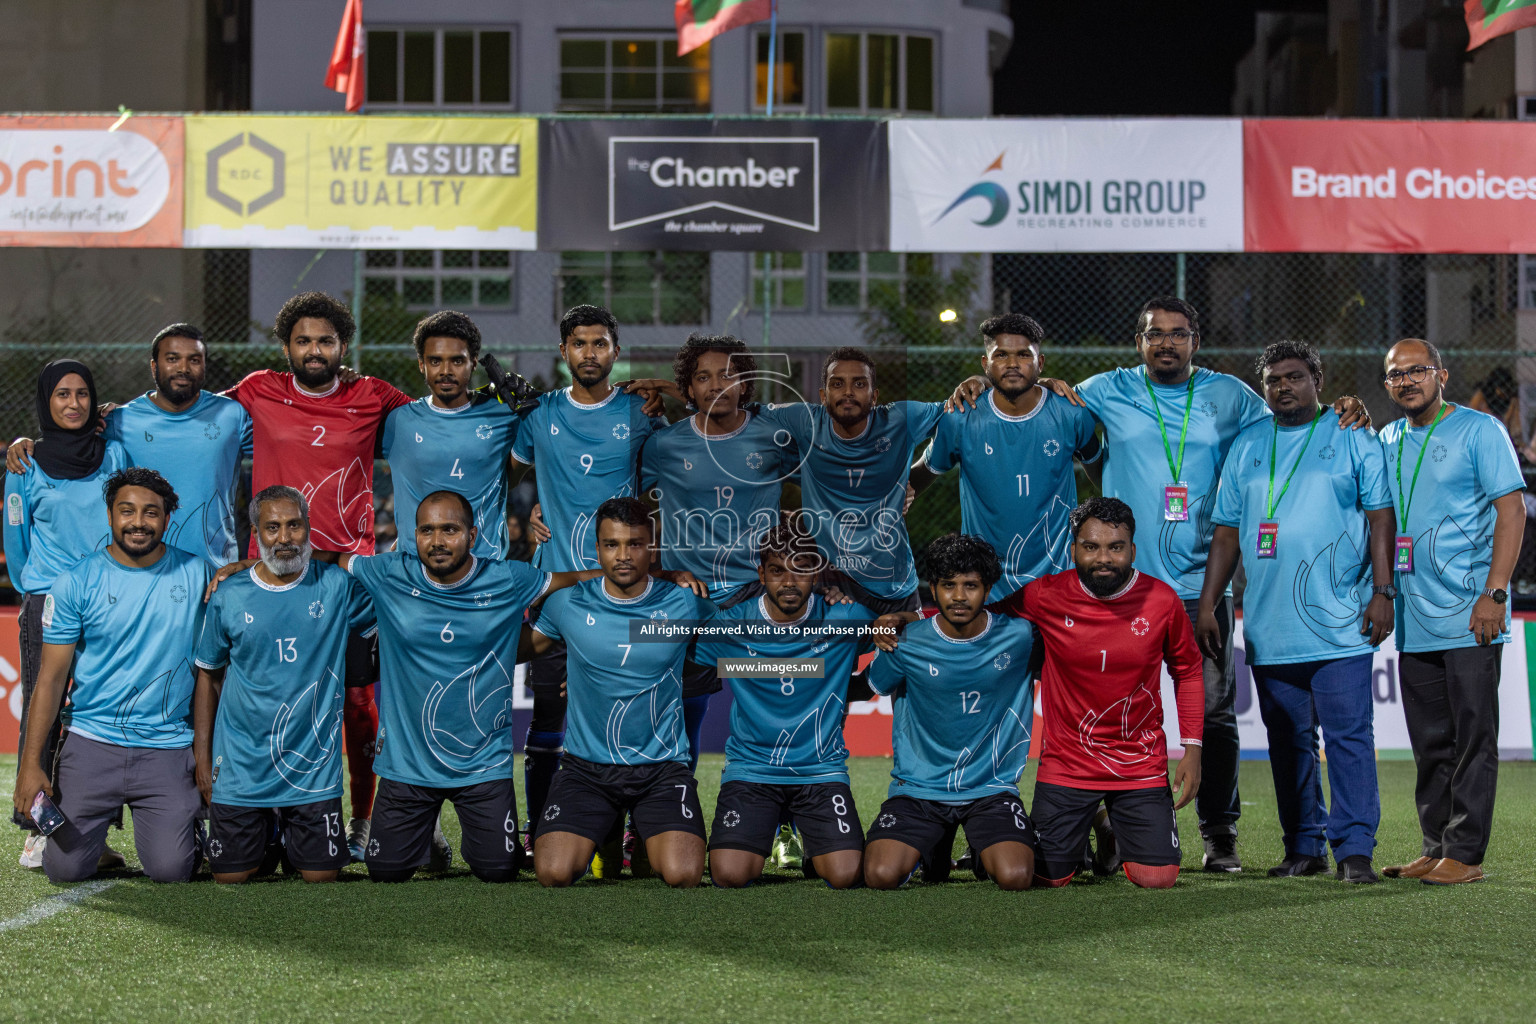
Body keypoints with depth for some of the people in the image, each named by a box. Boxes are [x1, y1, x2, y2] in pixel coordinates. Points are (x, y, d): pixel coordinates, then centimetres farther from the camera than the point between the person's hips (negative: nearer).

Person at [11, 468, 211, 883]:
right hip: (92, 741, 0)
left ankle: (192, 813, 24)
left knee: (171, 870, -11)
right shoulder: (76, 584, 0)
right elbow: (51, 677, 0)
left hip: (168, 746, 0)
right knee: (65, 868, -7)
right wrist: (31, 763, -5)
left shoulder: (197, 575, 3)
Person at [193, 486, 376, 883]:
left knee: (321, 875, 1)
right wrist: (202, 757, 4)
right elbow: (209, 676, 8)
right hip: (241, 766, 0)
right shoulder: (228, 598, -1)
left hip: (314, 765, 0)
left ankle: (290, 842, 34)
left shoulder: (337, 587, -3)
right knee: (230, 875, 2)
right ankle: (263, 838, 36)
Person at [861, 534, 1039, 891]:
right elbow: (867, 687, 12)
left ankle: (987, 853, 15)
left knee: (1015, 878, -24)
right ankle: (934, 848, 16)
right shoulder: (906, 644, -7)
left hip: (991, 789, 0)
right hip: (918, 789, 0)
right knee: (881, 876, -21)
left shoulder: (1018, 636, -6)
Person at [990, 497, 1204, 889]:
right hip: (1066, 764, 0)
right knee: (1050, 878, 0)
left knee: (1157, 878, -7)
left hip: (1141, 765, 0)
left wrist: (1192, 749, 0)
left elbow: (1187, 672, 5)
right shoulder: (1047, 597, -12)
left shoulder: (1161, 601, -9)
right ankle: (1084, 835, 37)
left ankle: (1116, 835, 30)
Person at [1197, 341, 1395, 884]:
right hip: (1268, 628, 4)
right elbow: (1226, 532, 15)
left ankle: (1354, 847, -6)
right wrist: (1206, 604, 9)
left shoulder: (1354, 437, 5)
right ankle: (1304, 847, 14)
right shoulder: (1247, 447, 14)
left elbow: (1380, 517, 1)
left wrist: (1382, 592, -8)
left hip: (1340, 625, -4)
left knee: (1349, 734, -8)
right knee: (1288, 739, 7)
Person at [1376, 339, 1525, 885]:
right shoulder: (1388, 440, 16)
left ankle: (1466, 852, -3)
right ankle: (1436, 847, 15)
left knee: (1472, 734, -4)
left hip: (1469, 614, -6)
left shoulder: (1479, 430, -2)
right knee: (1429, 742, 9)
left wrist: (1494, 593, -16)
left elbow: (1511, 510, -7)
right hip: (1414, 617, 6)